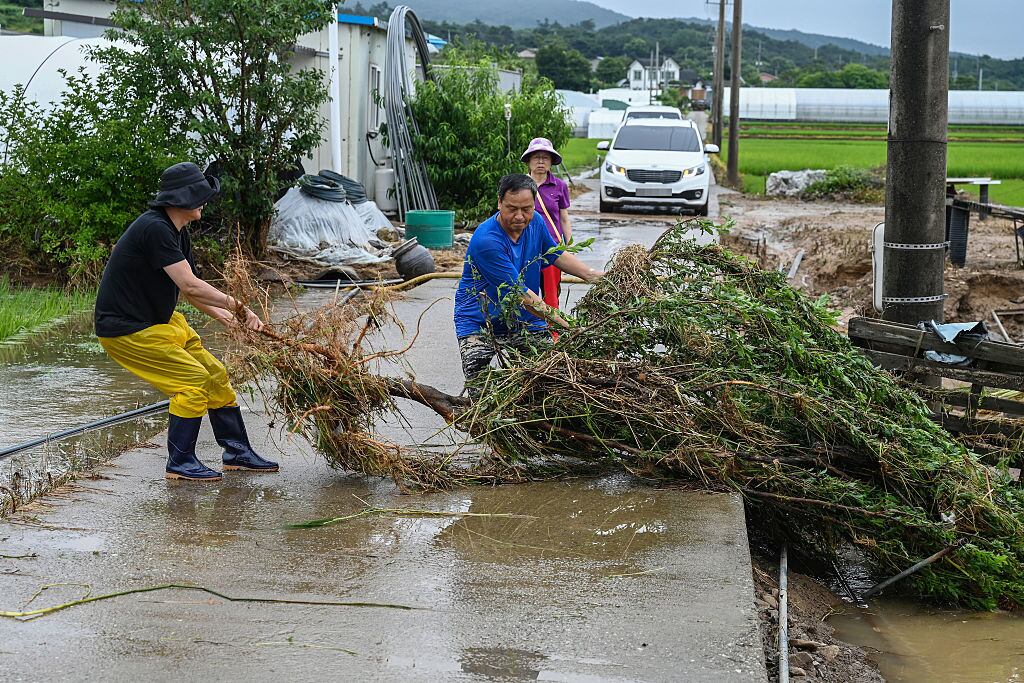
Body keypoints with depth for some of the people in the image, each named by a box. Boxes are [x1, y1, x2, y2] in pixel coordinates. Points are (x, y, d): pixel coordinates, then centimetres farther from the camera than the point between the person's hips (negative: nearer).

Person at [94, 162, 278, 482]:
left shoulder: (177, 232, 8)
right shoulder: (155, 229, -25)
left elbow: (187, 288, 12)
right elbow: (190, 286, -27)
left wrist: (224, 316, 0)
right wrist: (235, 305, -18)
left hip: (160, 321, 10)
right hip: (126, 330, -10)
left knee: (214, 374, 9)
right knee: (193, 378, -14)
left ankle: (237, 452, 19)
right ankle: (180, 463, -3)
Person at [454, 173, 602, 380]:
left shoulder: (535, 222, -3)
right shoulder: (486, 241, -27)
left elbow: (556, 254, 18)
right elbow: (520, 294, -27)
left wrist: (593, 275, 6)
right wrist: (564, 323, -28)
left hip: (526, 320, 6)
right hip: (480, 323, -6)